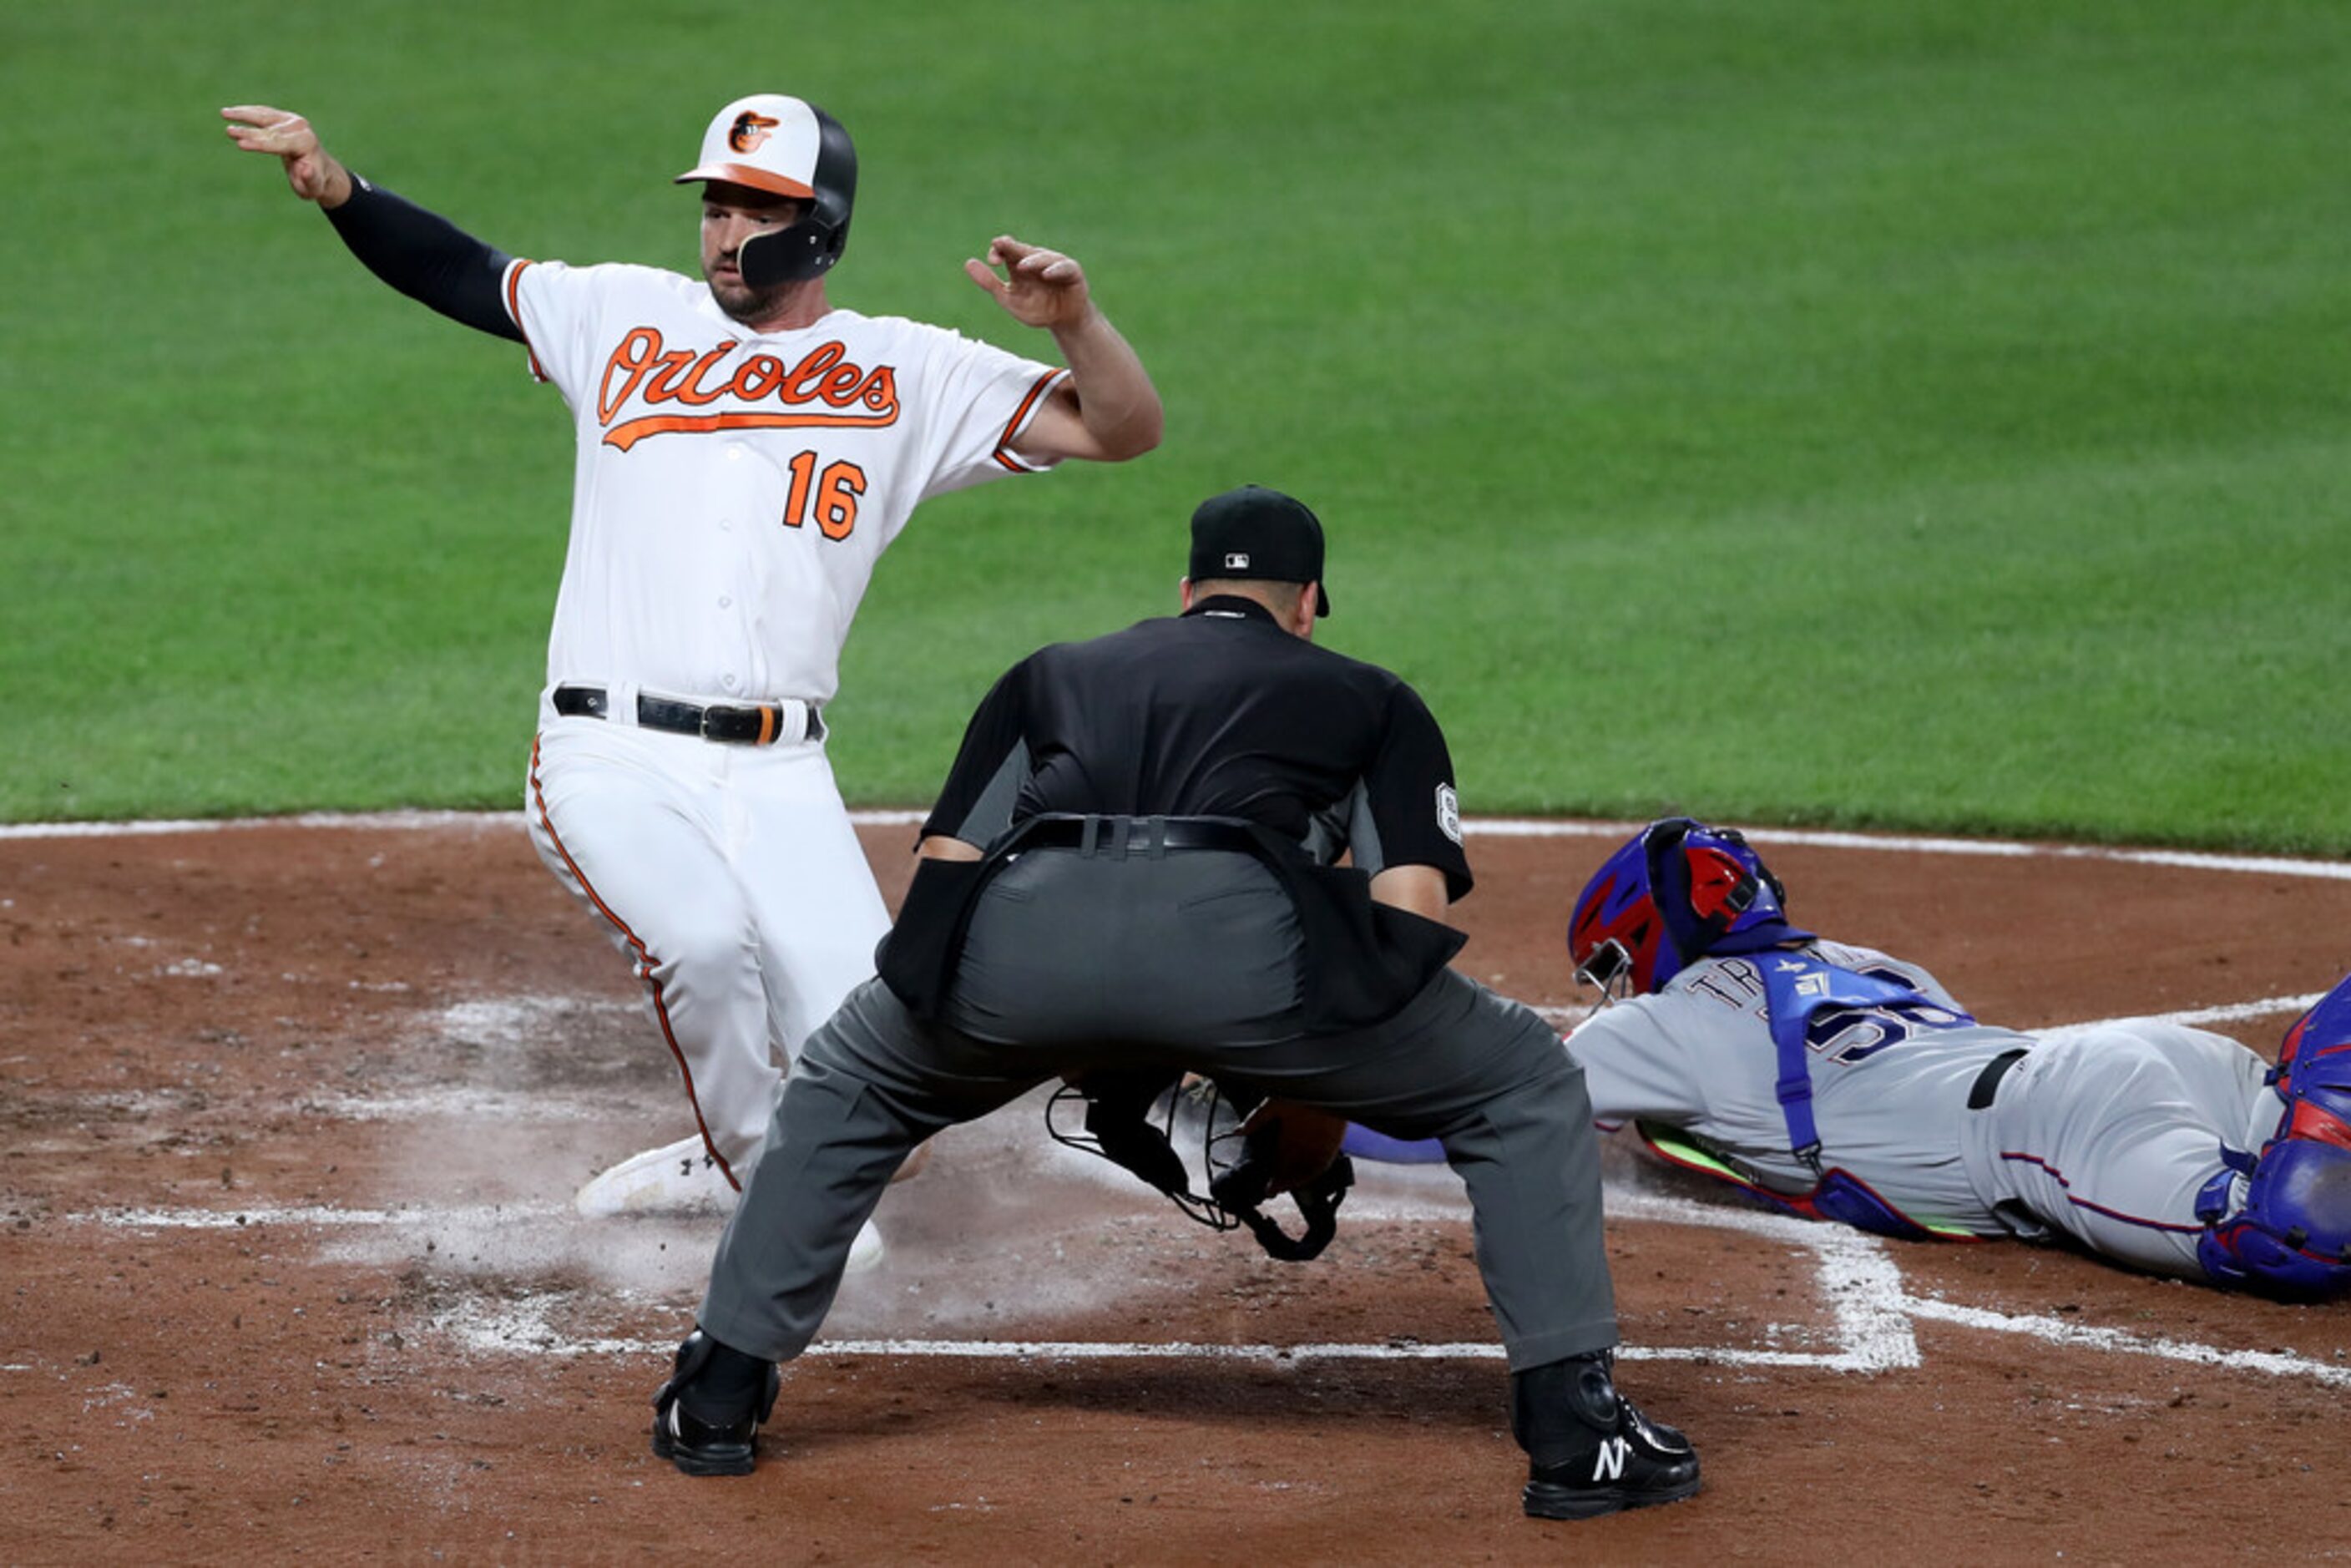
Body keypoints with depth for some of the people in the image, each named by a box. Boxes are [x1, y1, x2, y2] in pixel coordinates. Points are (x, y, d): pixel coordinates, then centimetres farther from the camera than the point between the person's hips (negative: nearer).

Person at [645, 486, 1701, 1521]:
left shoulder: (1050, 675, 38)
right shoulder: (1369, 695, 32)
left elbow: (942, 869, 27)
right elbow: (1414, 904, 16)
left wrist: (1073, 1054, 36)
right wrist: (1317, 1090, 29)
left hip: (1025, 923, 2)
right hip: (1241, 927, -2)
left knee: (846, 1087, 35)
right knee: (1524, 1088, 20)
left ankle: (719, 1396, 30)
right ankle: (1572, 1433, 11)